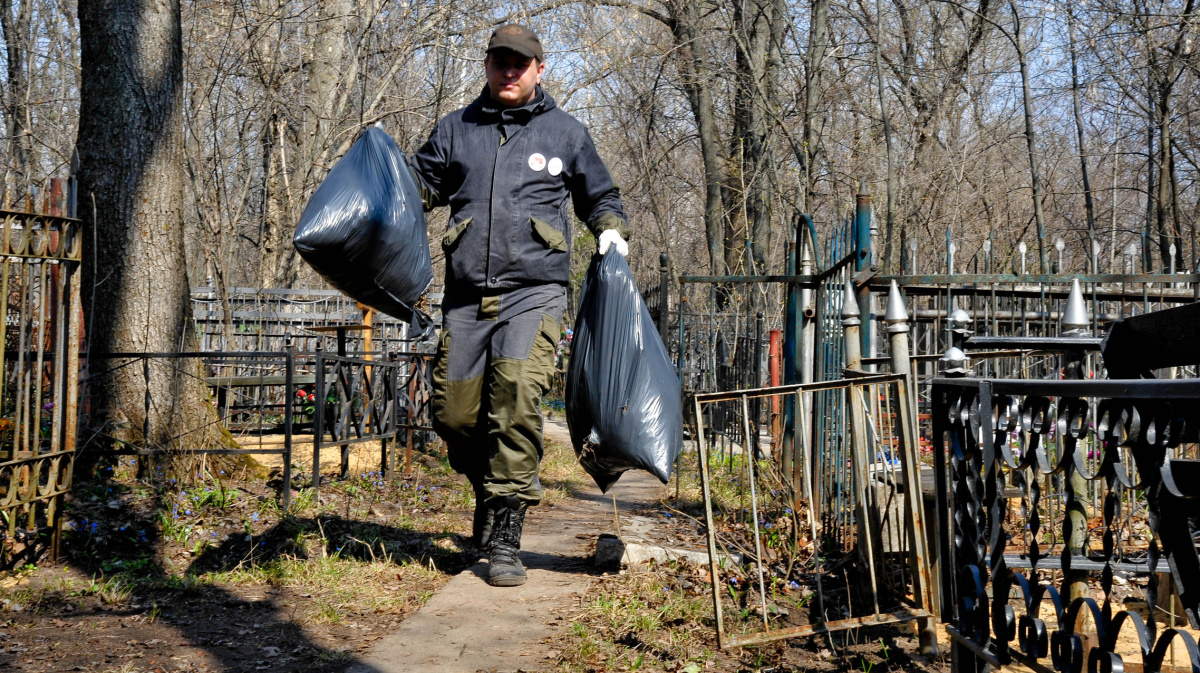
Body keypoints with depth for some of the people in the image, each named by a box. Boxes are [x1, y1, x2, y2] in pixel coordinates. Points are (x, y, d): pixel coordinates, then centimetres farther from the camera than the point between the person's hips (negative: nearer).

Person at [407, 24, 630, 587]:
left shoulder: (565, 132, 13)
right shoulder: (456, 129, 16)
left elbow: (599, 195, 24)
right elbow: (421, 183, 23)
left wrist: (611, 229, 4)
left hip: (533, 290, -3)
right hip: (466, 294, 3)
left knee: (516, 398, -20)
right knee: (454, 412, 1)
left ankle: (504, 540, -14)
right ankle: (494, 488, 32)